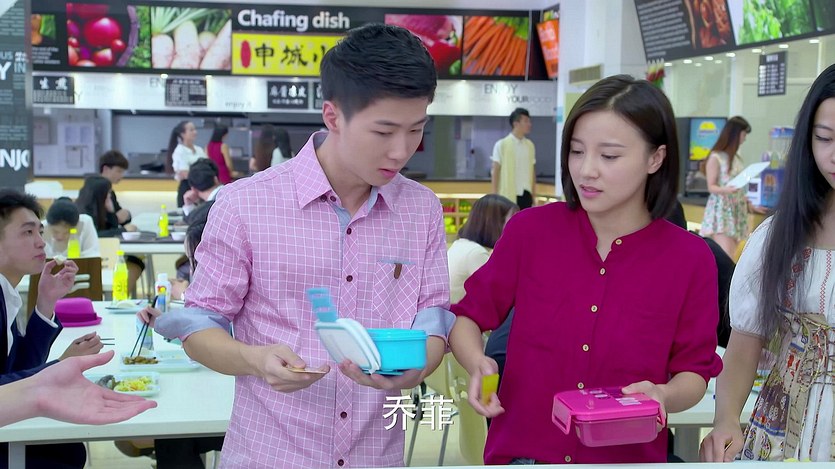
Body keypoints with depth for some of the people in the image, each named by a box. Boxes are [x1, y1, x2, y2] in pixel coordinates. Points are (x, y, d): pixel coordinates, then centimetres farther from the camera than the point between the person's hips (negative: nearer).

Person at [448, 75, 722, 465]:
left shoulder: (691, 259, -10)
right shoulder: (529, 229, -9)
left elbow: (694, 370, -1)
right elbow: (467, 317, 1)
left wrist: (664, 397, -21)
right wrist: (478, 364, -18)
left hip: (628, 457, 0)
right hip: (520, 451, 0)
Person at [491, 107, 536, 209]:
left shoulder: (530, 145, 8)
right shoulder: (501, 145, -5)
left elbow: (532, 171, 12)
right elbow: (495, 171, -4)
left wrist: (534, 194, 9)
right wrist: (495, 196, -8)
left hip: (526, 195, 5)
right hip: (508, 195, -5)